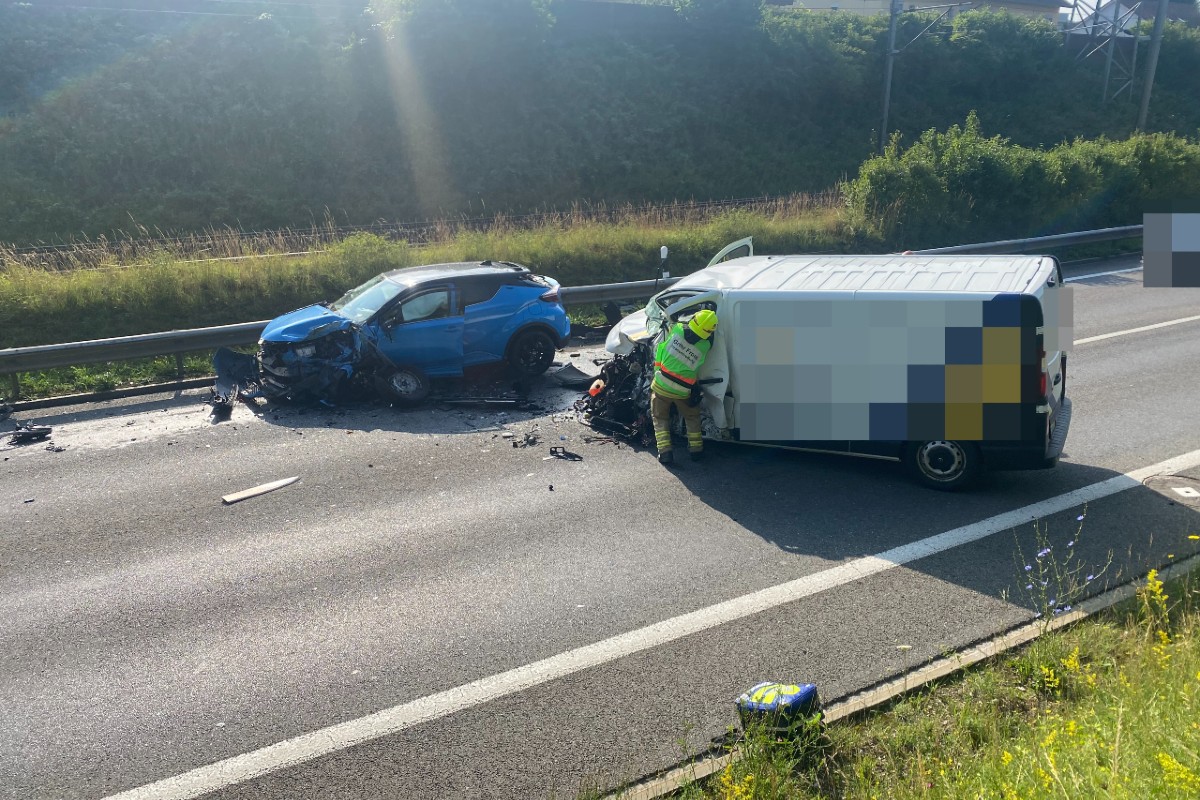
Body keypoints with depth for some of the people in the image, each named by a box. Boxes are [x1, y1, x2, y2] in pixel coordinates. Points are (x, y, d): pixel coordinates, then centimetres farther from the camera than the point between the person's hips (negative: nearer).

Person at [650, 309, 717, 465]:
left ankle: (665, 451, 4)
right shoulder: (705, 345, -15)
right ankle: (696, 448, 22)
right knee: (692, 417, 25)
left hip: (661, 386, 1)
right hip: (682, 392, 0)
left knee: (660, 418, 17)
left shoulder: (677, 329, -14)